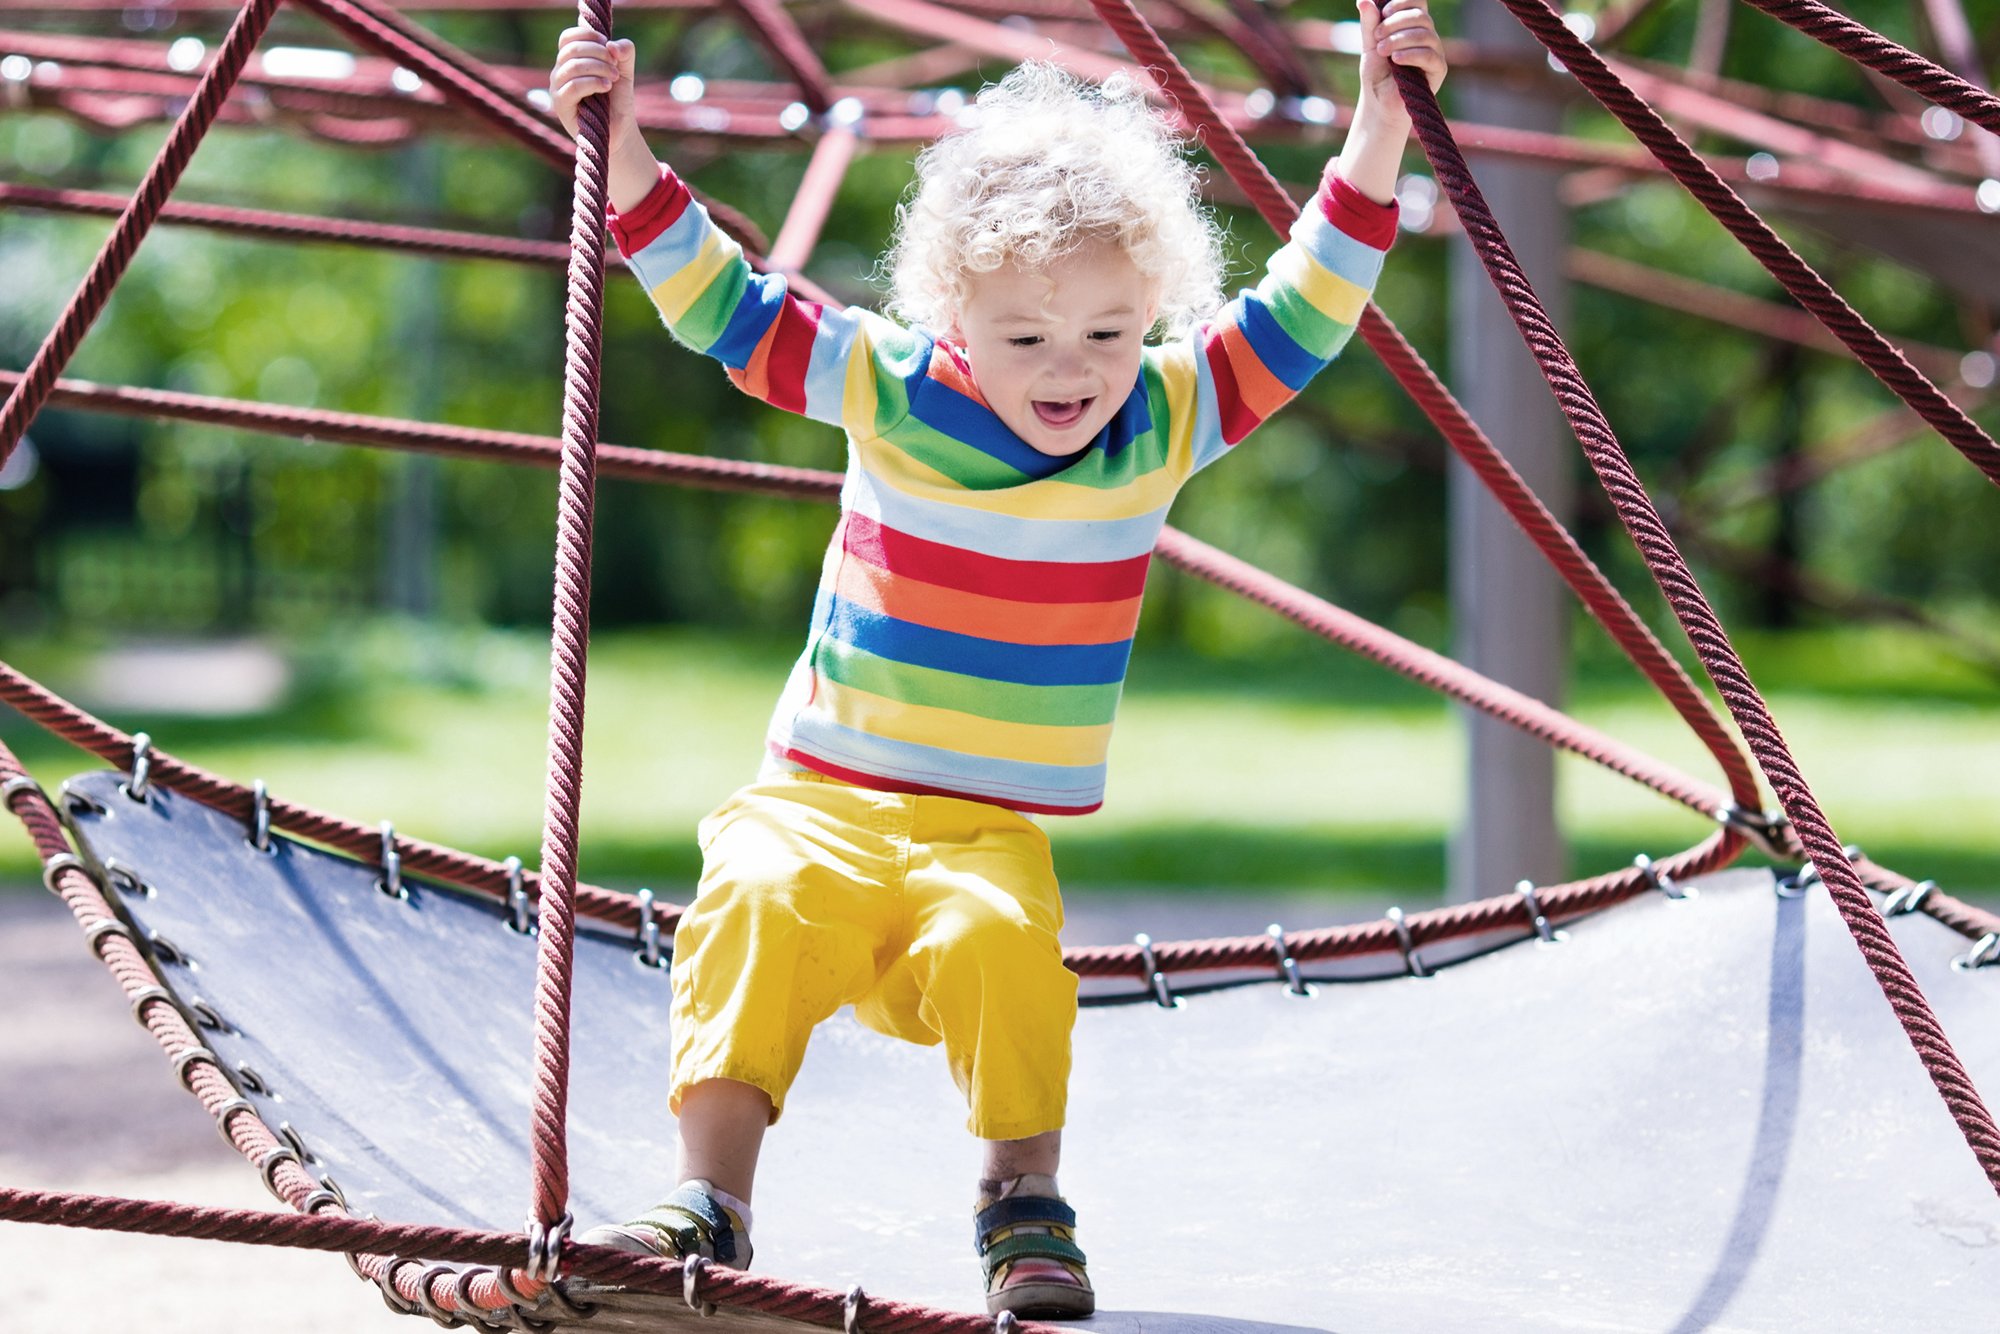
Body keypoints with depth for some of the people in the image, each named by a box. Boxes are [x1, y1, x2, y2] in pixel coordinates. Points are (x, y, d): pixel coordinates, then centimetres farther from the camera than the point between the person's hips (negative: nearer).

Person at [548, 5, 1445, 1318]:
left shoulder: (1166, 422, 1)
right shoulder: (889, 389, -1)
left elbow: (1304, 314, 2)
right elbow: (721, 299, 1)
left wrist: (1380, 126, -6)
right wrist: (622, 145, -8)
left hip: (991, 835, 0)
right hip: (818, 805, 0)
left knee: (1000, 936, -32)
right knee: (755, 905, -31)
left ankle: (1026, 1202, -13)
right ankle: (709, 1202, -26)